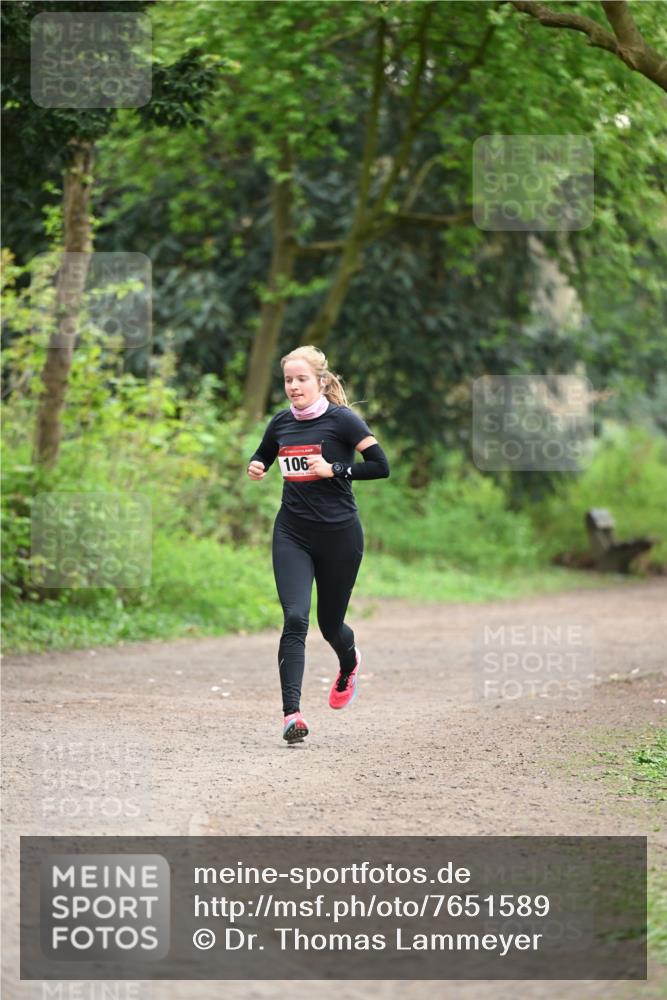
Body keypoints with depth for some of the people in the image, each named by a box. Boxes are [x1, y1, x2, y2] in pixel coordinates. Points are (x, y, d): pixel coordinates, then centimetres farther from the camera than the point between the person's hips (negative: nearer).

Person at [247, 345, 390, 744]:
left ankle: (349, 665, 48)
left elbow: (382, 467, -12)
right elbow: (261, 458, 26)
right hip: (292, 532, 3)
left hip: (339, 534, -3)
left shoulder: (342, 420, -8)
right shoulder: (280, 423, 7)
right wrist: (256, 468, 4)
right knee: (295, 618, -14)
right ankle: (292, 713, -19)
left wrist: (334, 469, -20)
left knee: (330, 623, 10)